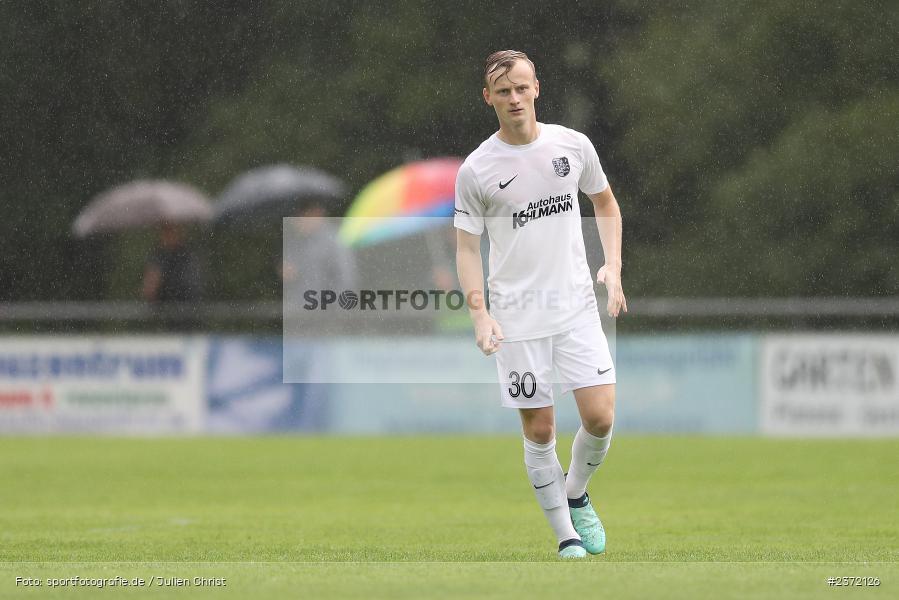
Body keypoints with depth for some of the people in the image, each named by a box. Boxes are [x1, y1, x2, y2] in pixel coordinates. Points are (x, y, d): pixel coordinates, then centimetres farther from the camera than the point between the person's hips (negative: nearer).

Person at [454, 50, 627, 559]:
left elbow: (606, 203, 18)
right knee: (539, 429, -1)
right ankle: (566, 534, 13)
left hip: (577, 307, 2)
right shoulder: (476, 170, -5)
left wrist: (613, 267, 4)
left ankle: (576, 495, 21)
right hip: (517, 317, -2)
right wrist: (480, 314, -11)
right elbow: (467, 246, 1)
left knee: (600, 417, -9)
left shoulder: (573, 145, 2)